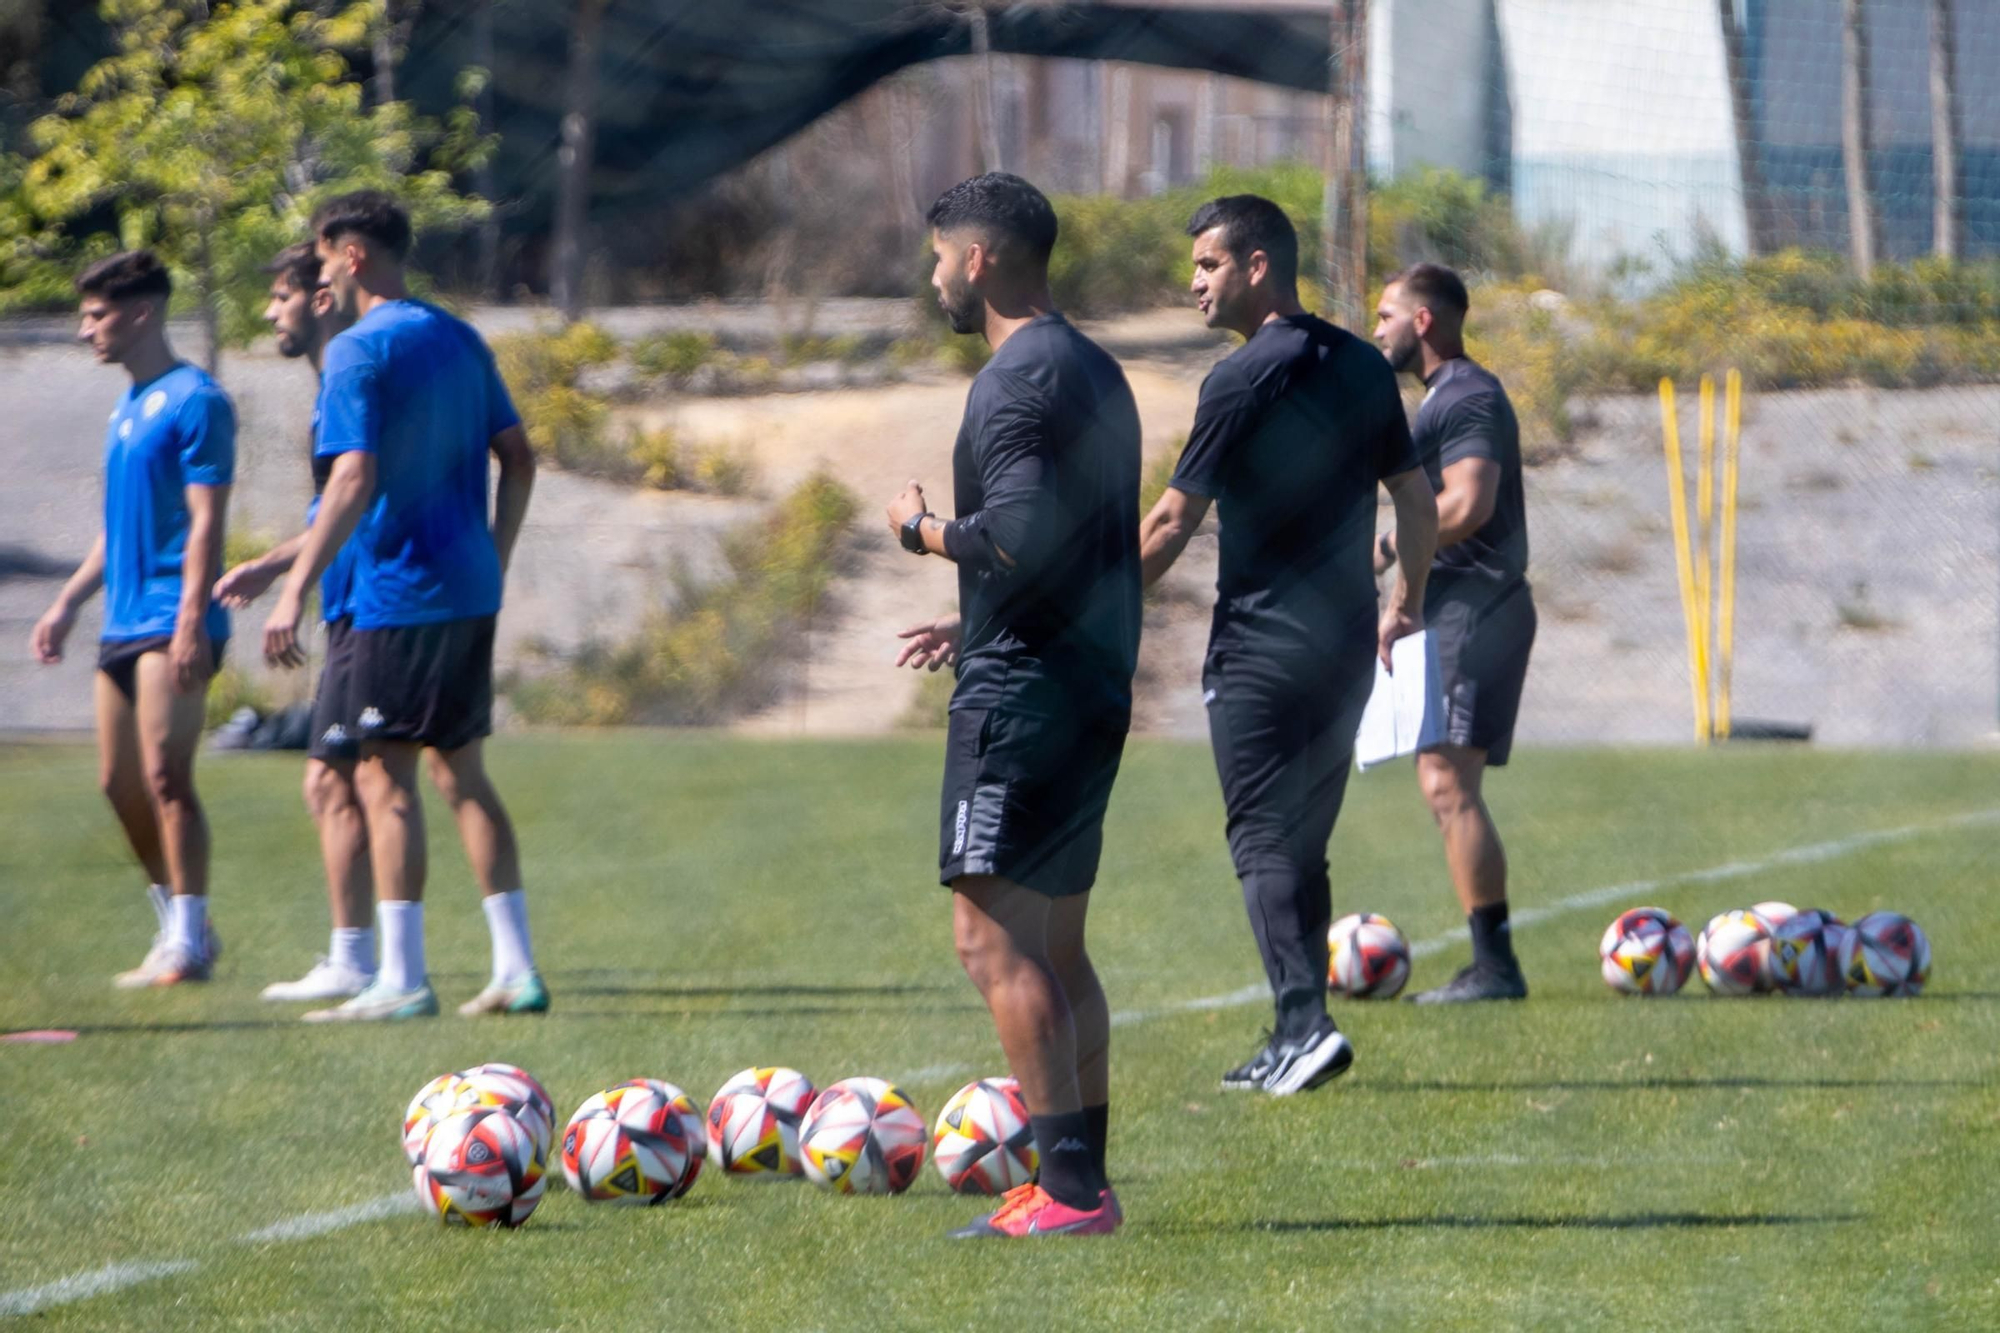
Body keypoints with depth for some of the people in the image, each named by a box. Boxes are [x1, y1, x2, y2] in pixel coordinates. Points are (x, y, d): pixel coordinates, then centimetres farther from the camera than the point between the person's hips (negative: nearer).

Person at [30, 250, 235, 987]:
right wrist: (68, 603, 20)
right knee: (120, 782, 9)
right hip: (122, 623, 9)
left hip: (170, 623, -9)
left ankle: (187, 942, -8)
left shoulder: (194, 401, -10)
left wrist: (191, 622, -22)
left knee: (165, 775, -12)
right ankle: (178, 924, 19)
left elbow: (206, 521, -16)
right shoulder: (128, 408, 17)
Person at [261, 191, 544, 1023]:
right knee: (463, 775, 13)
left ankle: (401, 980, -6)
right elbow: (518, 459, 14)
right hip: (470, 594, 8)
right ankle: (516, 968, 10)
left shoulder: (358, 351, -12)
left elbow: (354, 482, -20)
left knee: (384, 777, -3)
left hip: (398, 593, -8)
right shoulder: (460, 340, 12)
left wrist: (294, 590, -20)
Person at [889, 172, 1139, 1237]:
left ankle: (1069, 1189, -16)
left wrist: (924, 531, -6)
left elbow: (1019, 540, -23)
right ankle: (1082, 1182, 12)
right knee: (1056, 947, 13)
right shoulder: (1095, 371, 18)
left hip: (1023, 698, -10)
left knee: (992, 939, -11)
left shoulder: (1018, 380, -13)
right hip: (1094, 689, 10)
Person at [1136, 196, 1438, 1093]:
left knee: (1264, 839, -4)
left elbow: (1173, 524, -12)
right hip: (1346, 640, 7)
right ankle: (1296, 1040, 12)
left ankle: (1303, 1021, -19)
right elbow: (1417, 500, 16)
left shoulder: (1245, 378, -12)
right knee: (1306, 842, 13)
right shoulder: (1362, 366, 9)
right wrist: (1407, 603, 31)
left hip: (1261, 641, -7)